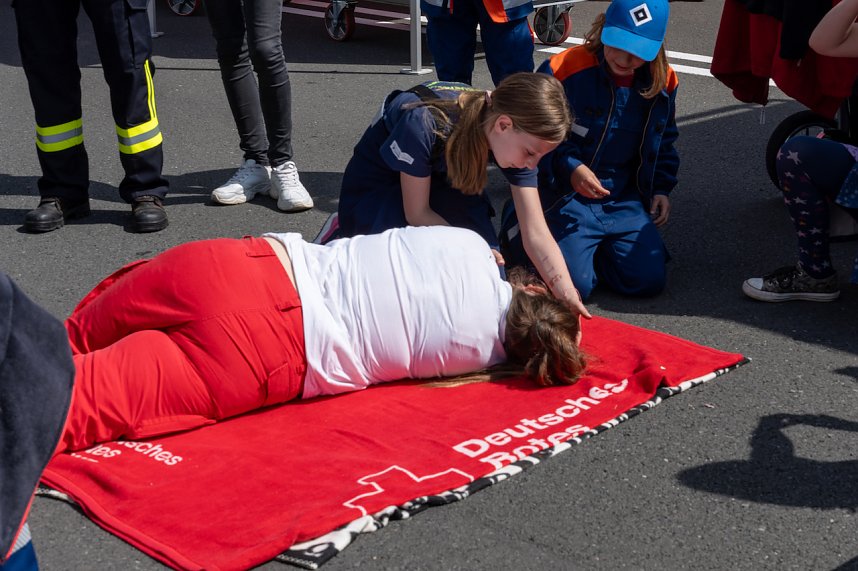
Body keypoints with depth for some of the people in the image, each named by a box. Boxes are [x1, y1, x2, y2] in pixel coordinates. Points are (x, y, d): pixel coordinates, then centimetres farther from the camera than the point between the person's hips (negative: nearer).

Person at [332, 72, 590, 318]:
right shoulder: (425, 124, -39)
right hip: (377, 187, -4)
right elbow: (417, 214, -25)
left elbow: (537, 234, -22)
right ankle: (345, 232, 1)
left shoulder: (517, 140, -23)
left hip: (443, 182, 5)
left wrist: (568, 295, -32)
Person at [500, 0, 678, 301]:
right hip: (564, 195, -5)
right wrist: (569, 168, -25)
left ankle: (589, 247, 19)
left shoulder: (663, 81, 1)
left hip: (624, 198, 5)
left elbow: (663, 142, 19)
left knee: (648, 279, -10)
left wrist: (661, 187, 7)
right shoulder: (563, 70, -17)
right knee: (573, 285, -18)